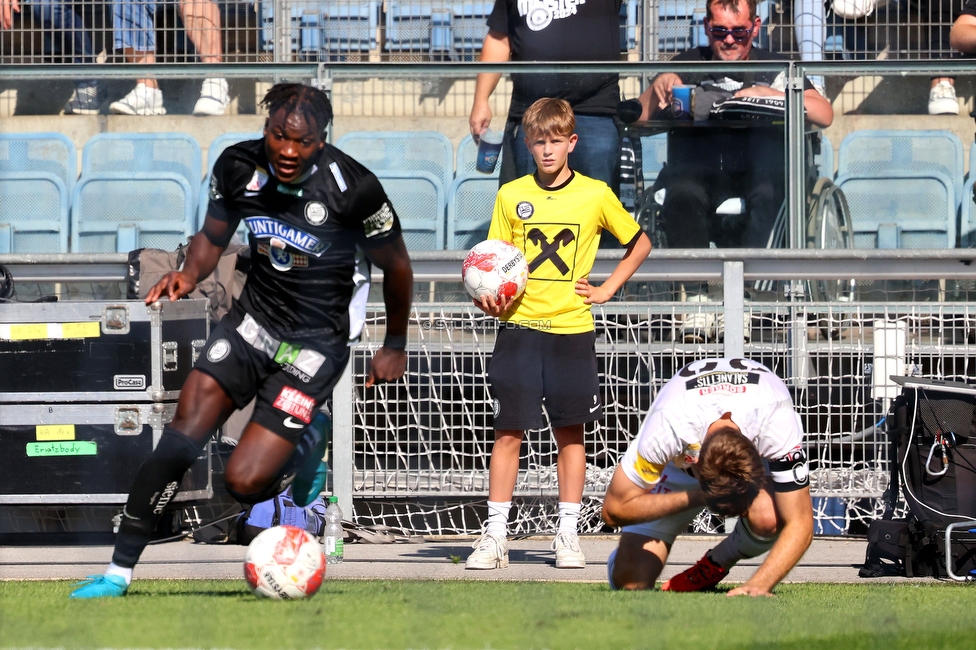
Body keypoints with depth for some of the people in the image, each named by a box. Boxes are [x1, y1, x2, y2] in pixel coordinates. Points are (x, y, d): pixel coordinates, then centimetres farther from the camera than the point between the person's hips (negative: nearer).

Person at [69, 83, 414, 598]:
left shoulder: (353, 188, -18)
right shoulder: (239, 167, -7)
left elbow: (395, 267, -2)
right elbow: (212, 237, 11)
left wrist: (395, 345, 10)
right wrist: (189, 274, -11)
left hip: (315, 343, -3)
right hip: (251, 320, 4)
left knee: (244, 481, -13)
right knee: (179, 443, -15)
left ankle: (307, 444, 20)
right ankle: (120, 570, -3)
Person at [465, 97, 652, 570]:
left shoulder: (596, 195, 2)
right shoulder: (511, 196, 4)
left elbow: (640, 244, 15)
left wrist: (607, 289, 6)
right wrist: (489, 298, -12)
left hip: (573, 331, 0)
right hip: (520, 327, 0)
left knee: (570, 432, 4)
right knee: (508, 430, -3)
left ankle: (568, 535, 10)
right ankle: (495, 536, -1)